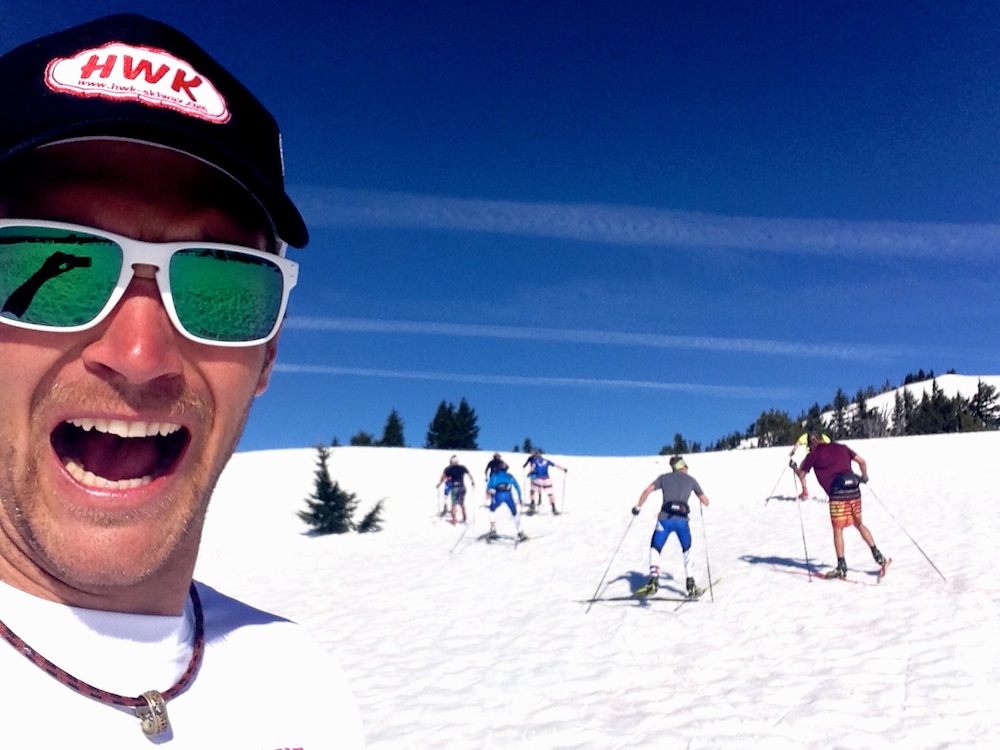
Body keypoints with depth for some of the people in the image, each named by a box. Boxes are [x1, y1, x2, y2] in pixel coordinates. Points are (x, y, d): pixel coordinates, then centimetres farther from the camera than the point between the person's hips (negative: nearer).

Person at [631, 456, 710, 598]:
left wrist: (638, 506, 14)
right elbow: (705, 502, 19)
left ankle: (653, 581, -8)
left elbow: (647, 491, 3)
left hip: (665, 518, -1)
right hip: (682, 520, 1)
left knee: (655, 549, 12)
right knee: (687, 551, 23)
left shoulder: (664, 477, 15)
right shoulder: (691, 480, 16)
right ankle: (690, 584, 17)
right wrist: (702, 497, 41)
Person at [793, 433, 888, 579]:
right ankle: (877, 555, 20)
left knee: (838, 530, 1)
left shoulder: (814, 454, 6)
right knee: (859, 524, 21)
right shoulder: (841, 447, 18)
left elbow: (801, 474, 11)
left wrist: (796, 469, 33)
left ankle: (842, 567, 1)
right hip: (854, 490, 5)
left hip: (837, 493, -5)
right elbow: (862, 461, 18)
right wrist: (864, 477, 34)